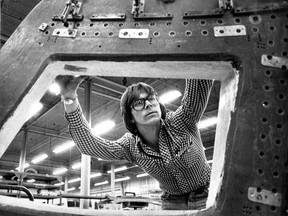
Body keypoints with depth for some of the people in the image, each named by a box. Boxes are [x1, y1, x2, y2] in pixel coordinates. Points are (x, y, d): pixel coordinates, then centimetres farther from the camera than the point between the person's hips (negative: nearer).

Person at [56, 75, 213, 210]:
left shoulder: (180, 122, -19)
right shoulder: (131, 146, -12)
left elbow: (200, 86, -34)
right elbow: (89, 145, -23)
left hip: (207, 195, -1)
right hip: (172, 202, 2)